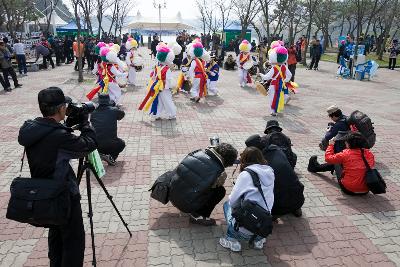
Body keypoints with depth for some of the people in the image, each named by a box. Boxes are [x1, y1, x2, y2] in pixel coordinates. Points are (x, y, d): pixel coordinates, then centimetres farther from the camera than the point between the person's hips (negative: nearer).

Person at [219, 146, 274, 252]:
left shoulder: (246, 175, -13)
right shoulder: (270, 173, 3)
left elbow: (232, 202, -7)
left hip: (245, 231, -5)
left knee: (227, 204, 21)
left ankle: (232, 240, 8)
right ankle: (258, 239, 18)